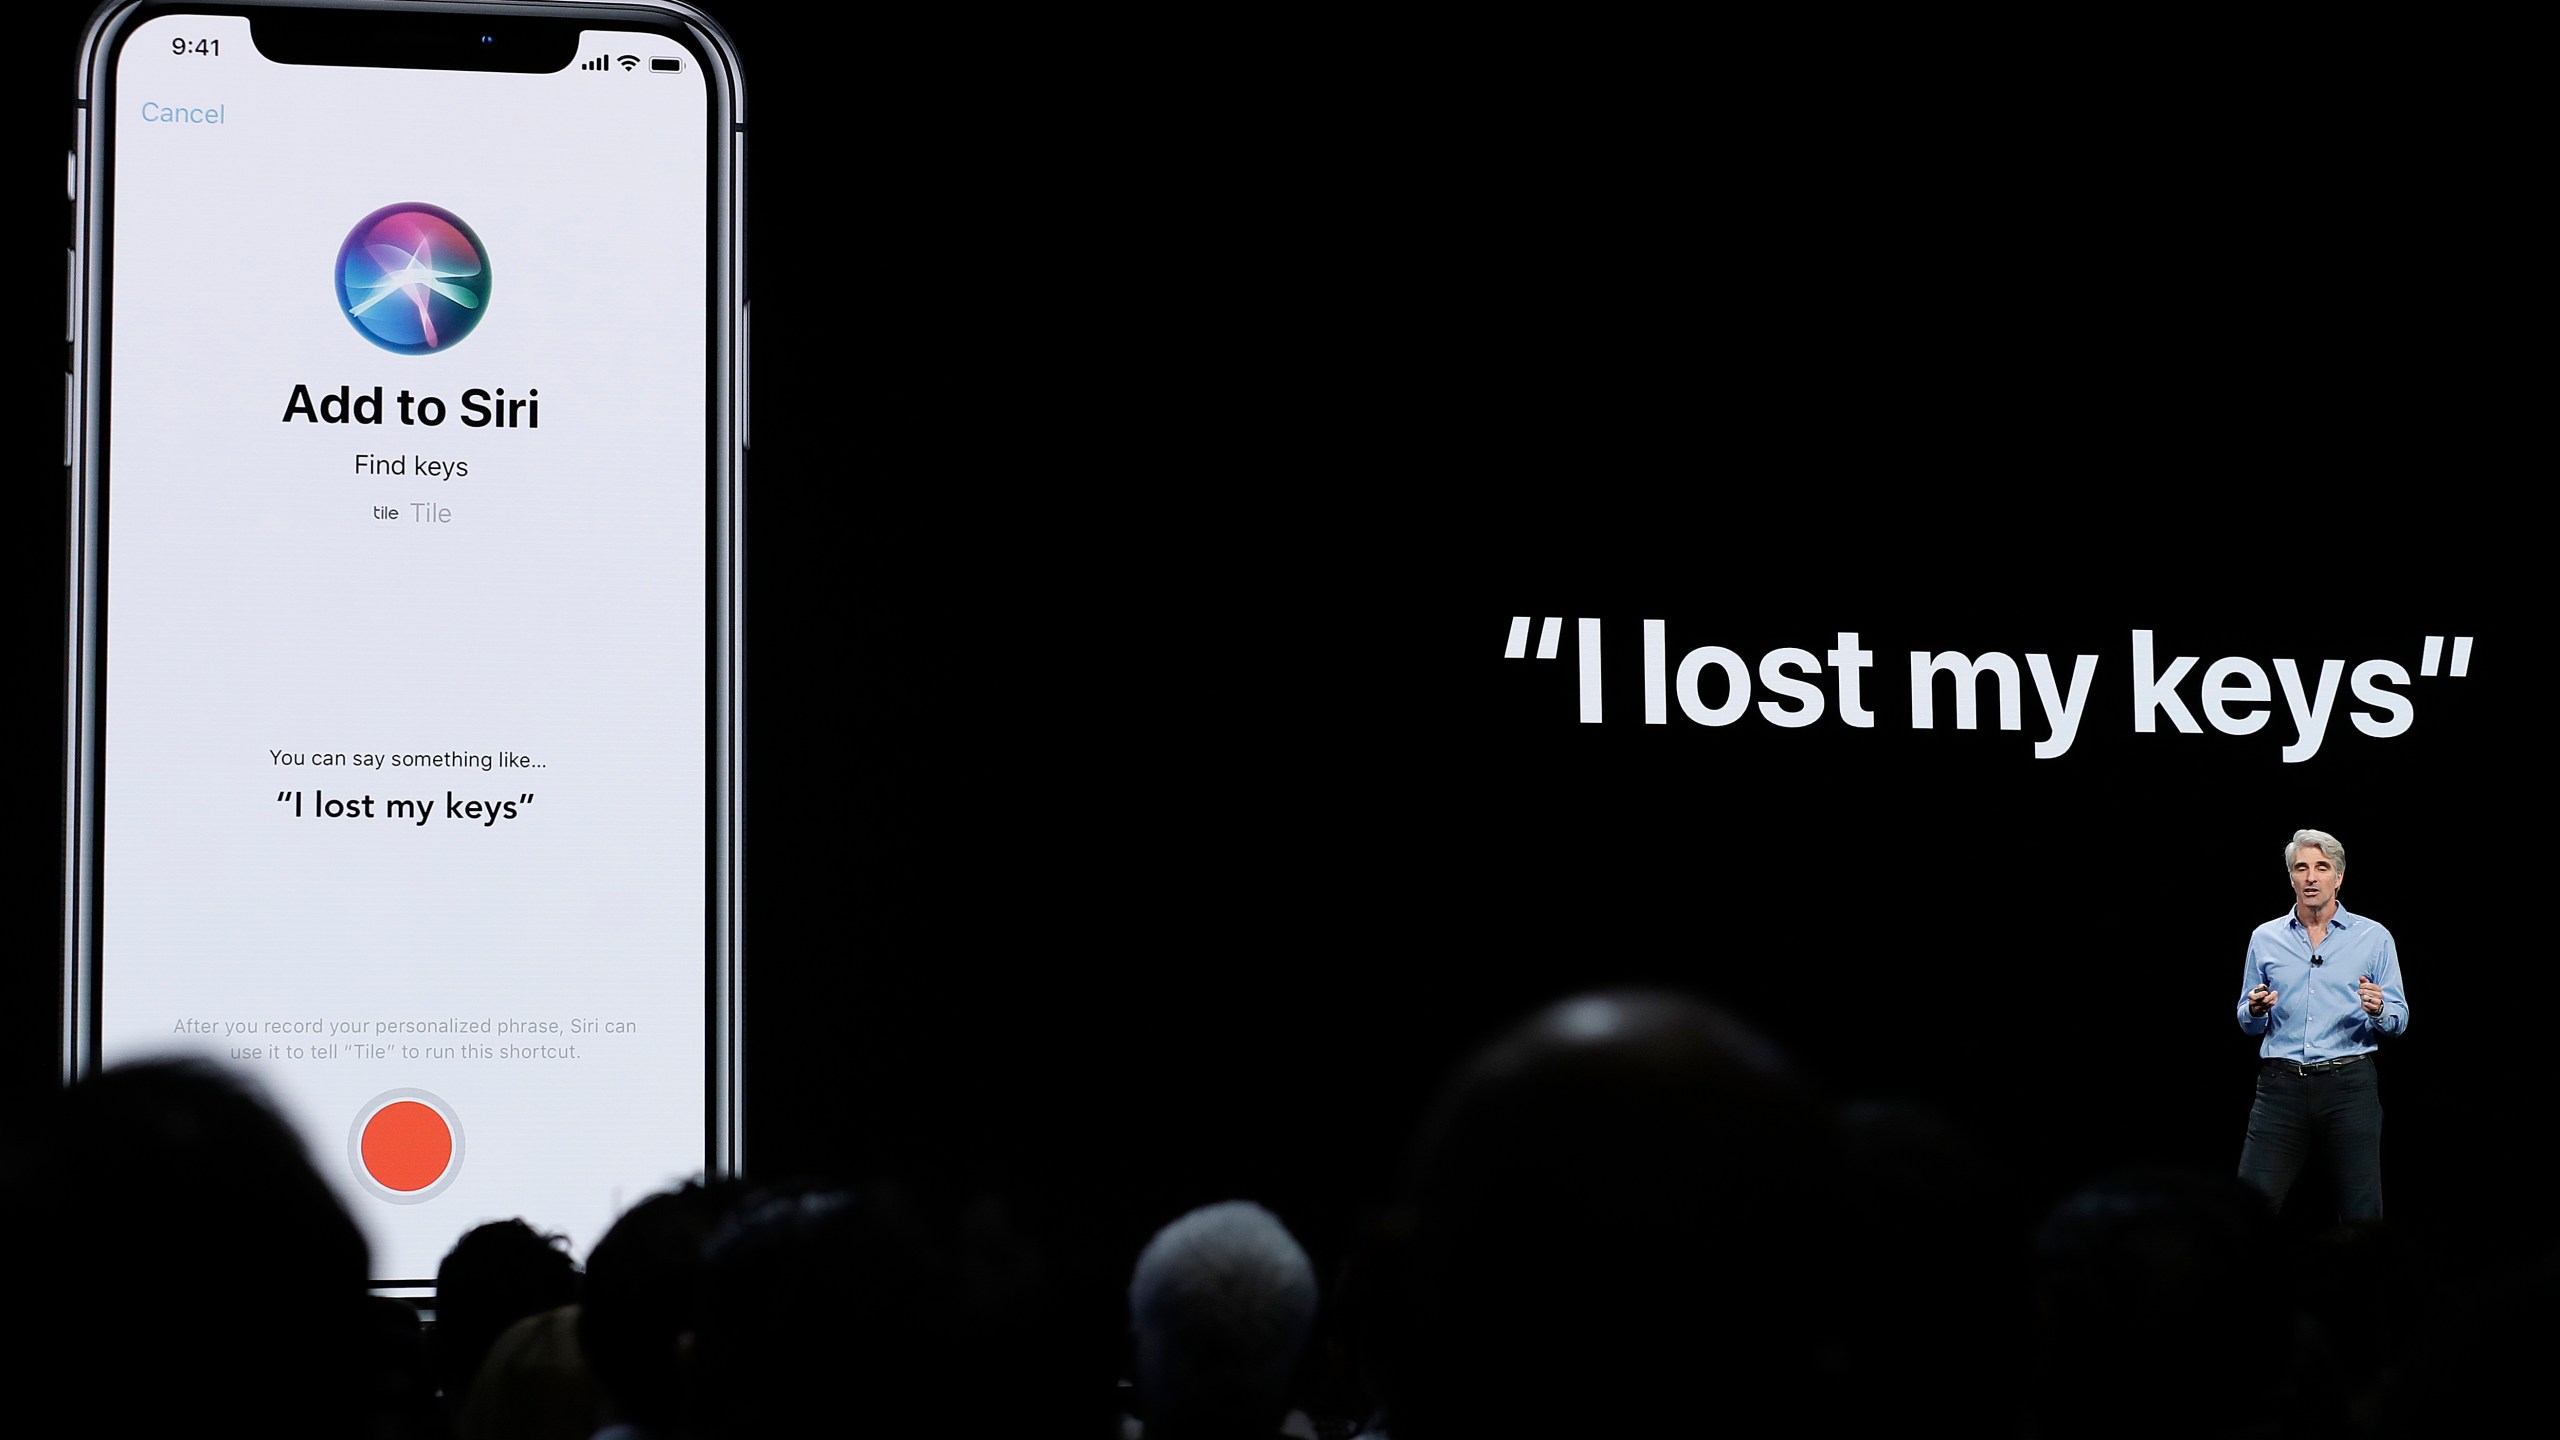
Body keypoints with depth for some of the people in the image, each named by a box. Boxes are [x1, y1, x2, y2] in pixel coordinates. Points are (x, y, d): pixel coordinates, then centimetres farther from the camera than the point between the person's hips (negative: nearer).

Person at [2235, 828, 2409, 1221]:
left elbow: (2399, 1019, 6)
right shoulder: (2265, 938, 11)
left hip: (2349, 1084, -1)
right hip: (2282, 1085, 1)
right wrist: (2256, 1011, -6)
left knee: (2362, 1211, -1)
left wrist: (2379, 1011, -16)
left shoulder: (2374, 938, 6)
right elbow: (2247, 1021, 17)